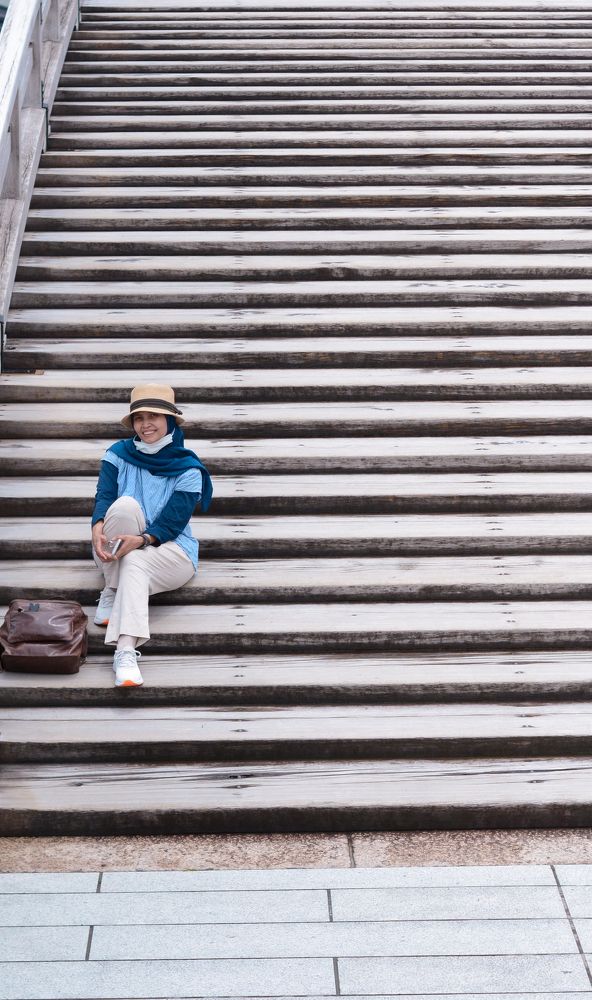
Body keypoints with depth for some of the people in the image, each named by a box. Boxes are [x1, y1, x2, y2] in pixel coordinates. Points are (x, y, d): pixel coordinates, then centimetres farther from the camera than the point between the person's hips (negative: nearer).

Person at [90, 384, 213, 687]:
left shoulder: (188, 469, -5)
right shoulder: (118, 454, 3)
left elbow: (173, 521, -14)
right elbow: (104, 496, -10)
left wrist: (142, 540, -34)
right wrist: (98, 529, -33)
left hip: (171, 551, -2)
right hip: (115, 550, 2)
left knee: (134, 562, -38)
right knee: (125, 505, -29)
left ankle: (126, 652, -51)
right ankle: (110, 592, -23)